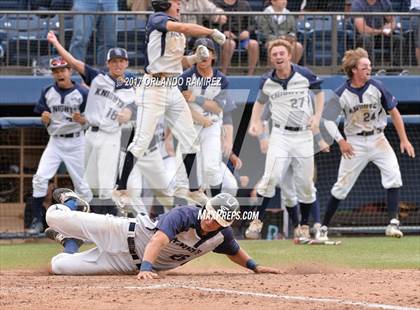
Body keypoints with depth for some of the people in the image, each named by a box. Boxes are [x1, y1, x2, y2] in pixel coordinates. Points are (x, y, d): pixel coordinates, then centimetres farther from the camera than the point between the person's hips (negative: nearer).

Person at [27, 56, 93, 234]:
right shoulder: (48, 93, 2)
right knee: (40, 178, -9)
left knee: (81, 182, 3)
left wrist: (81, 120, -27)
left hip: (75, 142, -3)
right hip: (55, 141, 3)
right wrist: (45, 118, -16)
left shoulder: (81, 93, -8)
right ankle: (38, 221, -5)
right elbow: (44, 122, 7)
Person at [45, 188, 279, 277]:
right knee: (54, 216, -5)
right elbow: (158, 240, -44)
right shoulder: (184, 215, -30)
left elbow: (234, 251, 12)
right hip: (131, 233, -4)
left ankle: (69, 237, 31)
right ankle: (71, 204, 34)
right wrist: (146, 268, -59)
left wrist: (255, 266, -3)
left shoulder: (222, 235, -12)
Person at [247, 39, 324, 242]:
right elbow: (260, 101, 17)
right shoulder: (267, 82, -1)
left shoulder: (304, 75, -6)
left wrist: (317, 116, -3)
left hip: (304, 135, 0)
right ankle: (257, 220, -8)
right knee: (271, 177, -16)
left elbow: (319, 92, 10)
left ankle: (304, 225, 20)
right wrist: (254, 123, 2)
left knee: (305, 183, 5)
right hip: (280, 135, 0)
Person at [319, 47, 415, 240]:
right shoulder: (341, 94, -11)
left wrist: (404, 139, -1)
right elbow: (328, 119, -2)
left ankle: (393, 223, -20)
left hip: (378, 139, 1)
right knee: (341, 187, 1)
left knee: (393, 174, -20)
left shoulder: (376, 88, -7)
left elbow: (394, 112, 2)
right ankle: (324, 228, 15)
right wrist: (340, 141, -14)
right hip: (355, 144, -1)